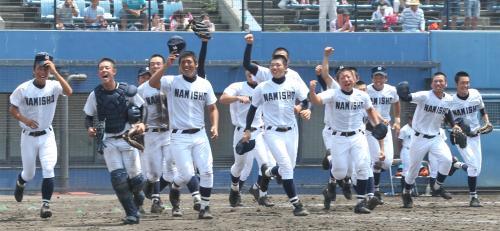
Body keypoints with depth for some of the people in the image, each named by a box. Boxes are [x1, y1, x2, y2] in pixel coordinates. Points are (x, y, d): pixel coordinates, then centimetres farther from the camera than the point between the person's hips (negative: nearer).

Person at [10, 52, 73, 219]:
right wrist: (25, 119, -23)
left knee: (48, 170, -16)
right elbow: (12, 110, -4)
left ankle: (45, 205, -7)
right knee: (29, 174, 13)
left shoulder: (53, 86, -11)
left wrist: (55, 72, -35)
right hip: (28, 136, 0)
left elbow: (69, 92, -31)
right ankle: (20, 183, 49)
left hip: (47, 136, 0)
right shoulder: (23, 89, -12)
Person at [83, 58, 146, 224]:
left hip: (128, 139, -1)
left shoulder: (128, 91, -5)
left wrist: (142, 124, -11)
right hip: (108, 141, 1)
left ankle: (138, 197, 34)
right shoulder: (95, 95, -1)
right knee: (118, 178, -10)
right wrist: (89, 128, -13)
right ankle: (131, 214, 0)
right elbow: (88, 117, 7)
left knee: (135, 177, -1)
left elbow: (143, 110, 7)